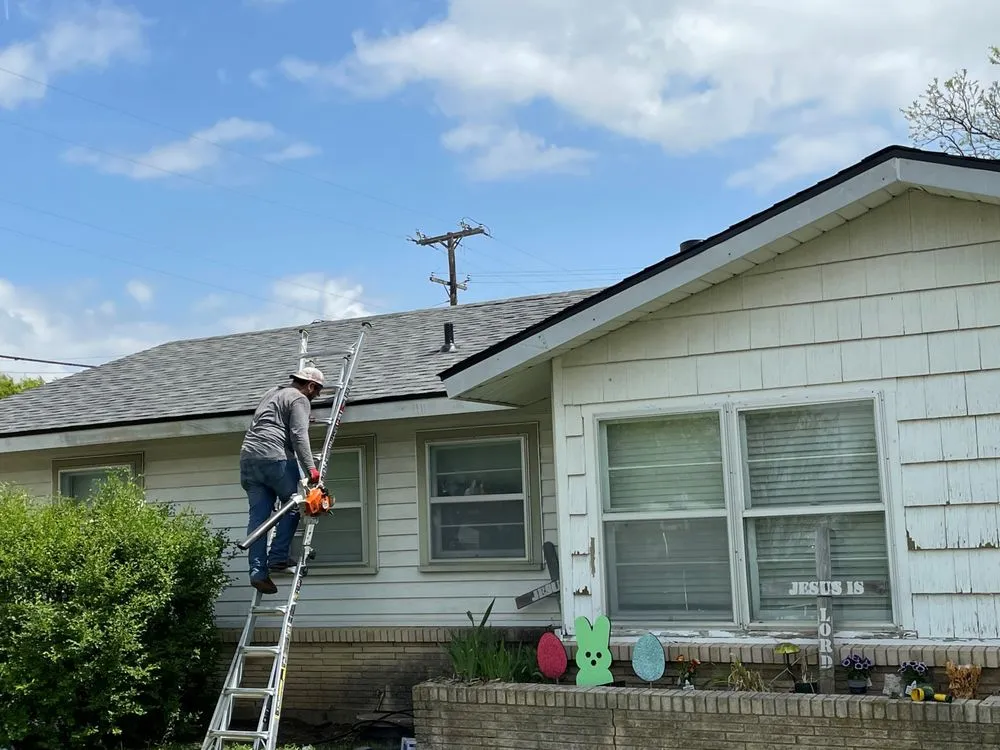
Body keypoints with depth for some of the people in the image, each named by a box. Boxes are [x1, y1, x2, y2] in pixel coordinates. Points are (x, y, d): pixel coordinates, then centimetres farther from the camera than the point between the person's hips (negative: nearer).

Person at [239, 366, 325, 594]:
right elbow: (299, 435, -12)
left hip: (247, 456, 8)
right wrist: (311, 468, -17)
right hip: (274, 458, -8)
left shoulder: (272, 393, 29)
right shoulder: (300, 399, 2)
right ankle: (278, 557, -1)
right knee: (292, 505, 7)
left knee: (258, 516, 3)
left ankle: (257, 571, -2)